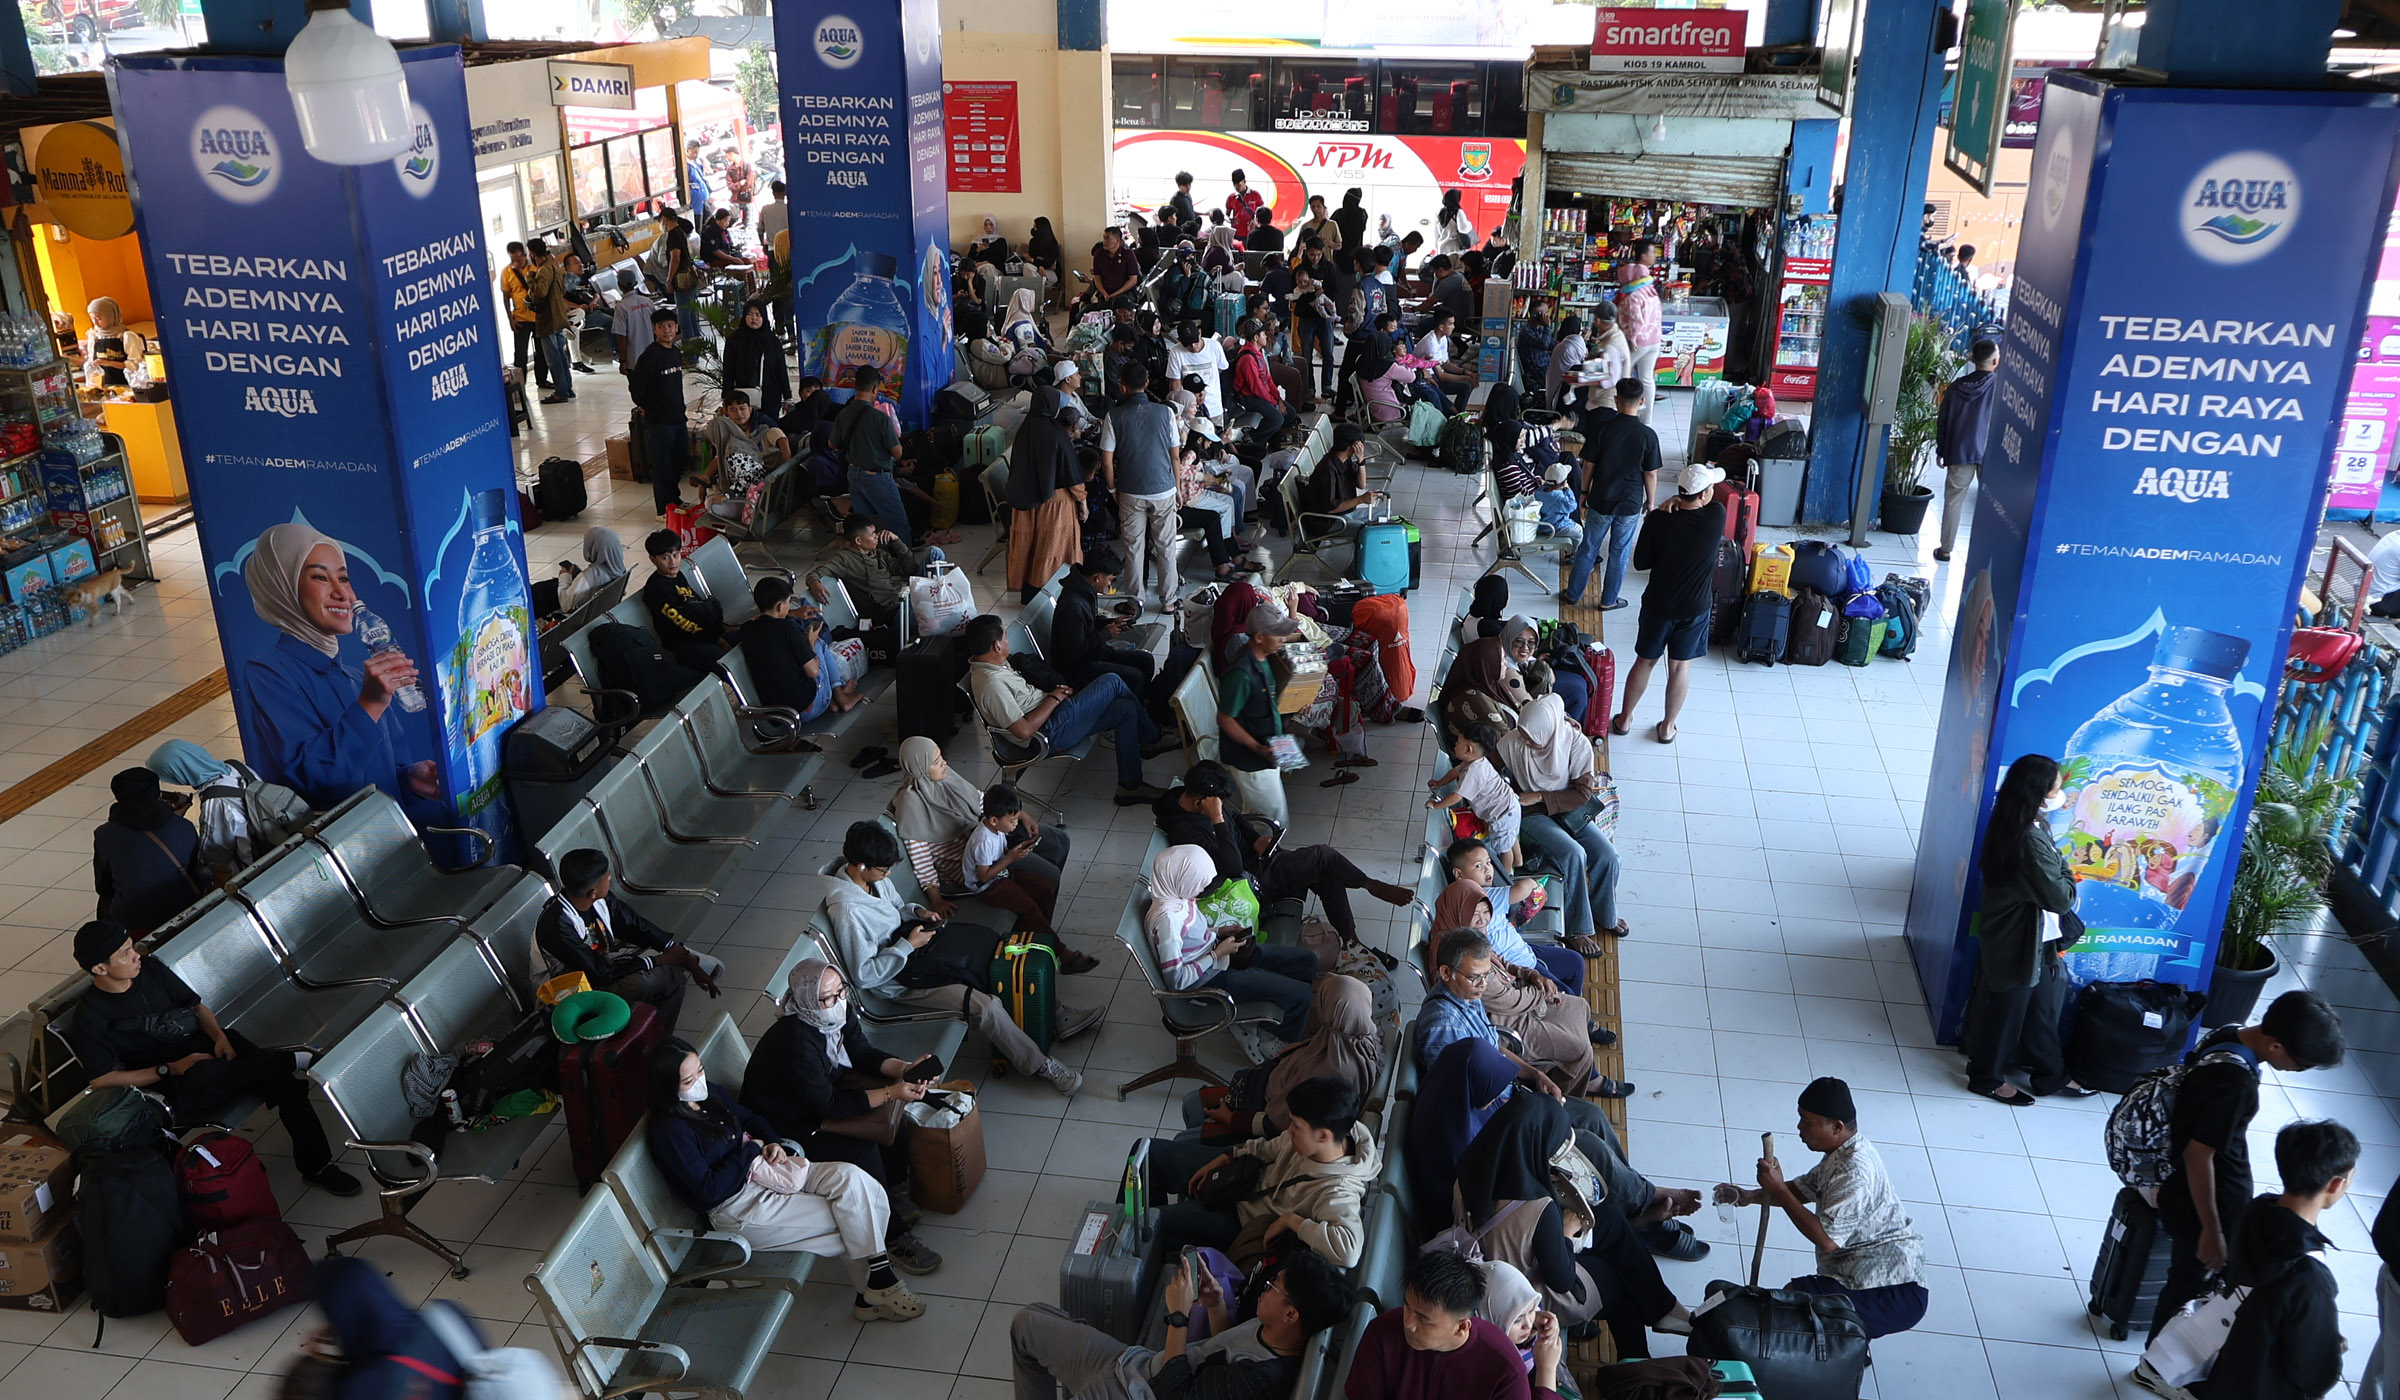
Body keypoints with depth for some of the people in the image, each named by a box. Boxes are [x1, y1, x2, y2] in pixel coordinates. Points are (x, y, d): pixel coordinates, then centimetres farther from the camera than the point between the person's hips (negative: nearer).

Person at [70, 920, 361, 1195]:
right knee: (205, 1076, -42)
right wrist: (170, 1069, -16)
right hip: (177, 1090, -5)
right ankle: (293, 1060, -25)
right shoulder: (91, 1017, -6)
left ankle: (316, 1166, -13)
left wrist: (220, 1036, -2)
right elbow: (100, 1080, -11)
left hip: (208, 1046, 5)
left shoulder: (150, 969, 8)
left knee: (285, 1081, -20)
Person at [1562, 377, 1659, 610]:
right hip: (1630, 504, 0)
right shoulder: (1648, 436, -14)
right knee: (1619, 553, 14)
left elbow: (1588, 464, -7)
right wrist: (1650, 501, 8)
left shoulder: (1602, 428, -14)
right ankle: (1609, 600, 25)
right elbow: (1651, 474, -7)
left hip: (1600, 501, 1)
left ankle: (1573, 593, 28)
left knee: (1589, 548, 16)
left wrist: (1585, 492, 8)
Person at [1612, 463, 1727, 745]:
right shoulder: (1716, 516, -20)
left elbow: (1640, 562, -8)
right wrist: (1679, 502, -8)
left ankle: (1624, 719, 31)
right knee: (1680, 667, 16)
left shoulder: (1658, 519, -18)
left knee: (1645, 661, 18)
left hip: (1658, 605, 0)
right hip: (1695, 608, 0)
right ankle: (1668, 727, 28)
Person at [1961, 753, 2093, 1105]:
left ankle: (2050, 1075, 38)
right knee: (2007, 1008, 11)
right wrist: (2065, 871, -8)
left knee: (2044, 1006, 22)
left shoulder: (2012, 825, -2)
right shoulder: (2032, 840, -32)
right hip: (2020, 943, -9)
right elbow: (2060, 897, -24)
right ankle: (1987, 1077, 30)